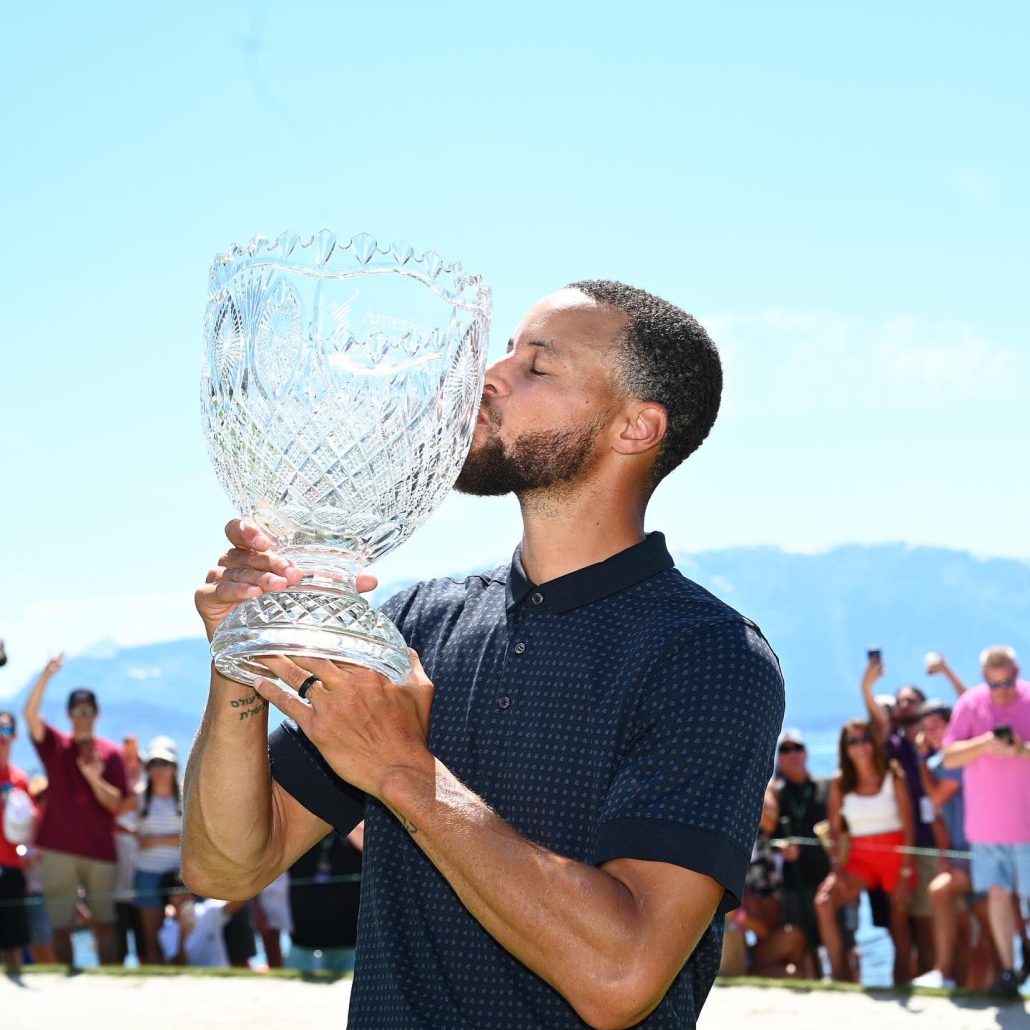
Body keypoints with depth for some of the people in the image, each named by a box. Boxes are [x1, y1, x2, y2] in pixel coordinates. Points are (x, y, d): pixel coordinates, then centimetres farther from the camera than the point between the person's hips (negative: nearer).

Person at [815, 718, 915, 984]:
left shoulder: (893, 775, -3)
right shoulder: (840, 782, 2)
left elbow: (908, 827, -3)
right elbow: (834, 829, 0)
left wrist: (906, 872, -8)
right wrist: (837, 869, -11)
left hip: (895, 853, -1)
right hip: (860, 857, 1)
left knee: (899, 921, 1)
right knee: (824, 902, -20)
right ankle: (840, 977, -14)